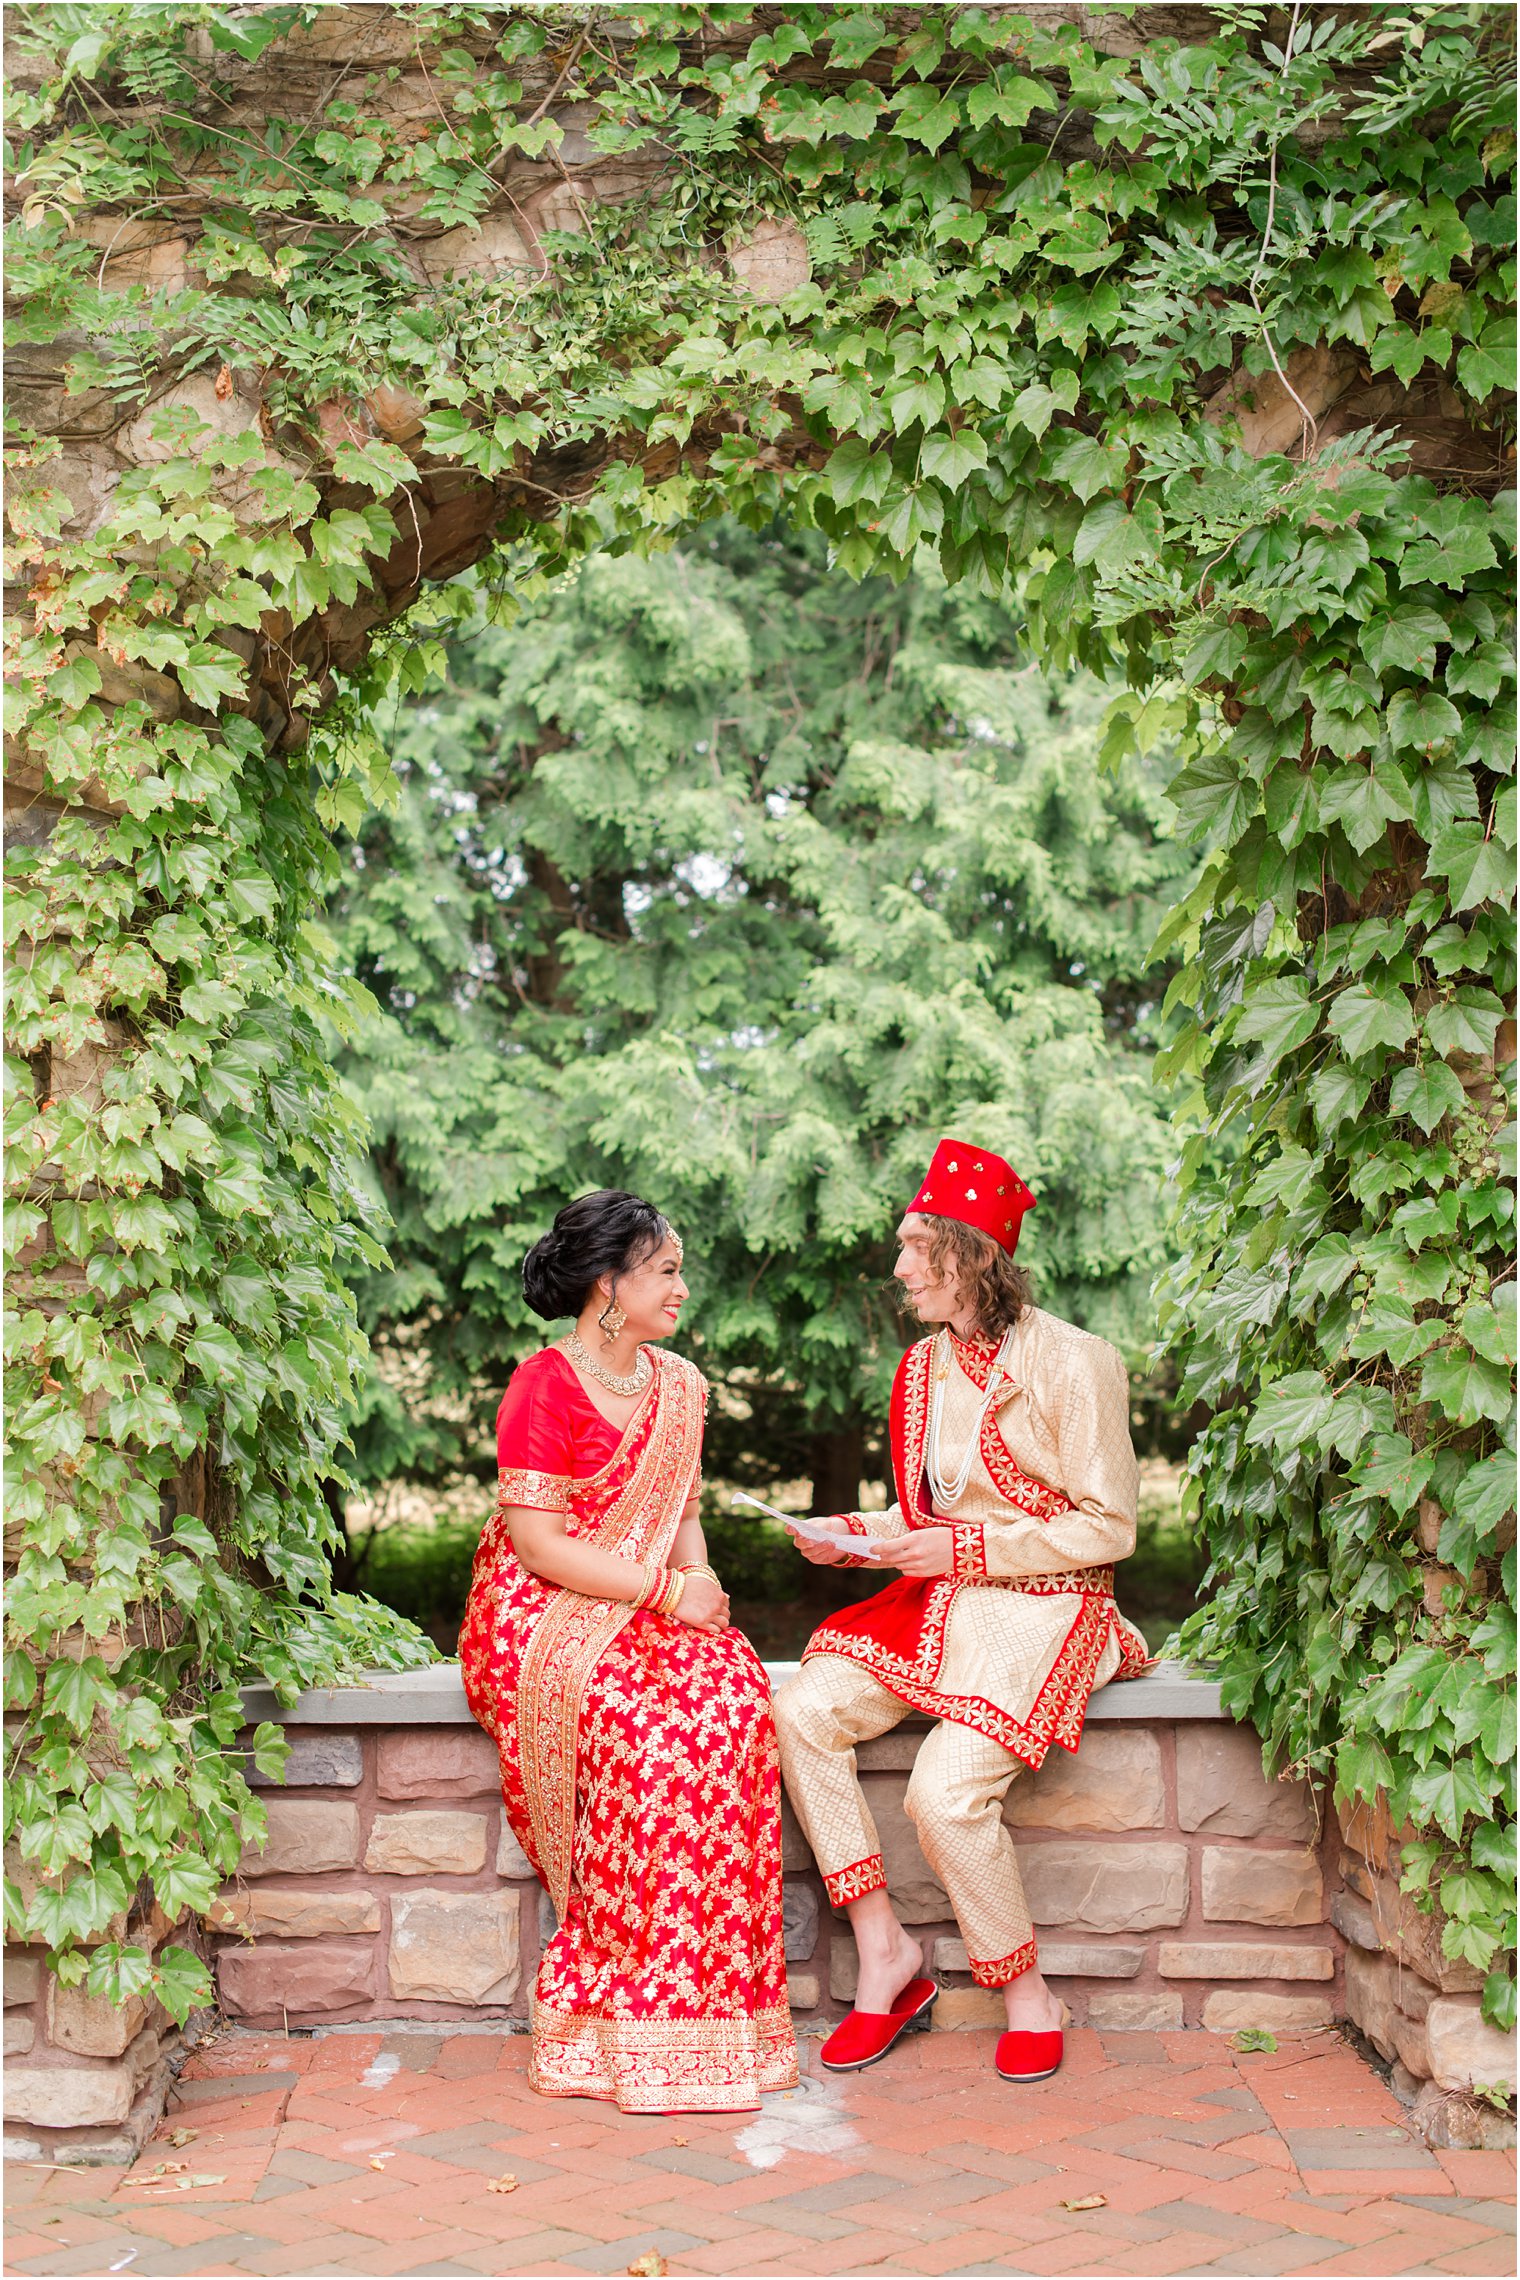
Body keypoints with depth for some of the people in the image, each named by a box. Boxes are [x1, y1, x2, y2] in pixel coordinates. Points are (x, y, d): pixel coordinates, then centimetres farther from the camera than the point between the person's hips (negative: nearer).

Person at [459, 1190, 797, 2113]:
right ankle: (636, 2018, -21)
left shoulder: (678, 1385, 15)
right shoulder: (545, 1386, -9)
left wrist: (700, 1575, 0)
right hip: (542, 1617, -6)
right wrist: (665, 1591, -16)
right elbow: (537, 1541, -13)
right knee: (640, 1721, -33)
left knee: (735, 1692, -25)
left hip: (653, 1611, 6)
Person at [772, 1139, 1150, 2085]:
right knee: (802, 1712, -17)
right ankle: (886, 1953, -7)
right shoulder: (924, 1368, 12)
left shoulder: (1072, 1363, -11)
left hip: (1045, 1608, -7)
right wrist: (860, 1538, 0)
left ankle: (1027, 1992, -1)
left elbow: (1108, 1528, -10)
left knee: (946, 1791, -26)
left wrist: (964, 1550, -16)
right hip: (939, 1602, 7)